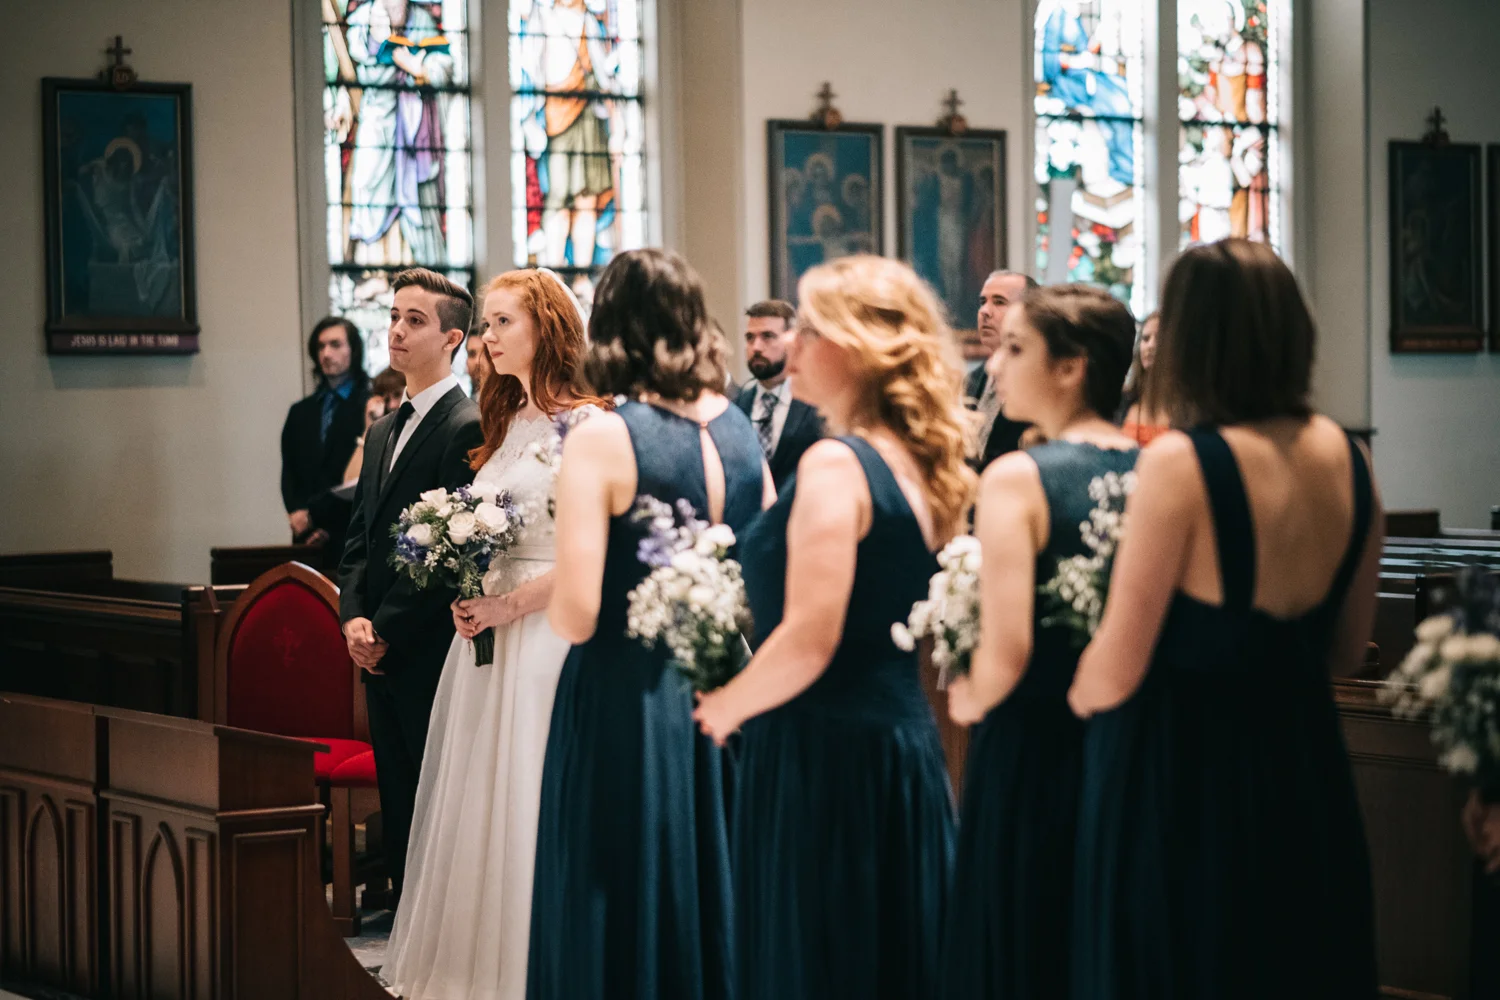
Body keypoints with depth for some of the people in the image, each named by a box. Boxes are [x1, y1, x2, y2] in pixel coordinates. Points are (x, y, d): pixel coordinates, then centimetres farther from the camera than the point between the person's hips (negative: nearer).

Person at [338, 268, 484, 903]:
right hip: (380, 656, 9)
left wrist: (387, 631, -13)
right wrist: (353, 617, 1)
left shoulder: (469, 428, -11)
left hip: (432, 653, -9)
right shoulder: (383, 431, 18)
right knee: (397, 805, 11)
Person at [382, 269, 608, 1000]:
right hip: (485, 633, 7)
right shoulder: (505, 423, 14)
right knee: (476, 799, 8)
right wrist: (464, 594, 1)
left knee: (532, 802, -3)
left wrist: (513, 604, -17)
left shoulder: (587, 425, -9)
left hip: (546, 634, -7)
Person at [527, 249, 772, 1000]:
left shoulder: (601, 440, -14)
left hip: (626, 702, -5)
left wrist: (526, 599, 2)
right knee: (710, 889, 15)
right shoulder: (740, 430, 3)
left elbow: (576, 614, -18)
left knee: (624, 905, 5)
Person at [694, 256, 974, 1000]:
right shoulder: (919, 466, 11)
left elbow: (808, 640, -21)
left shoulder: (835, 465, -15)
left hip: (826, 754, -9)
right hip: (907, 741, 9)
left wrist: (725, 707, -5)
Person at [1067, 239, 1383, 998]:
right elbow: (1346, 652, 11)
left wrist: (1076, 694, 4)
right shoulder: (1345, 457, 0)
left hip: (1178, 772, -5)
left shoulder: (1181, 462, -18)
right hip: (1302, 768, 6)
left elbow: (1115, 674, -16)